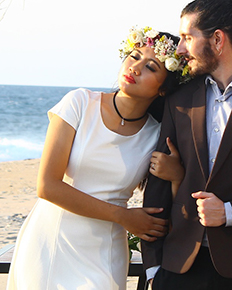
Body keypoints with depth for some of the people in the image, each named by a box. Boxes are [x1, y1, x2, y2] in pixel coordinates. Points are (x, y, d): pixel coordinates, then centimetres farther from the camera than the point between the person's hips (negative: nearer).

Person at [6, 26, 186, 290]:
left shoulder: (157, 135, -2)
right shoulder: (81, 103, -8)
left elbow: (166, 223, 2)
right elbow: (47, 186, -14)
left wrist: (177, 178, -17)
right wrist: (122, 216, -11)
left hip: (102, 257, 1)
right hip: (48, 243, -1)